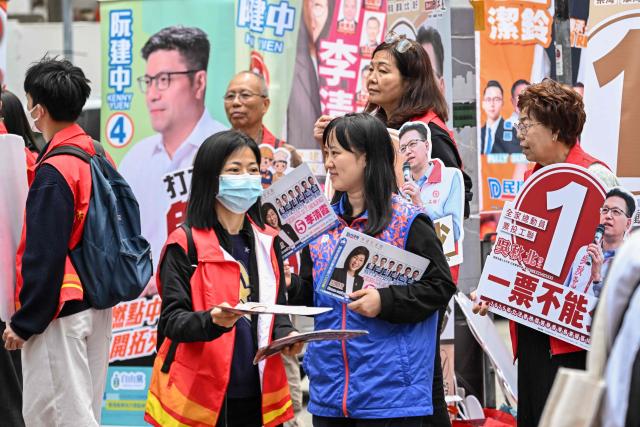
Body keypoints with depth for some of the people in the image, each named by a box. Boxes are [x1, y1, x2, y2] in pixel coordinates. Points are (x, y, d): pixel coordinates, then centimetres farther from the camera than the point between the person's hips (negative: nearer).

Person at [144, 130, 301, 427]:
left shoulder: (267, 243, 12)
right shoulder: (185, 245, -5)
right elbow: (172, 319, -10)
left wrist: (286, 335, -5)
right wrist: (212, 321, -29)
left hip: (257, 395, 5)